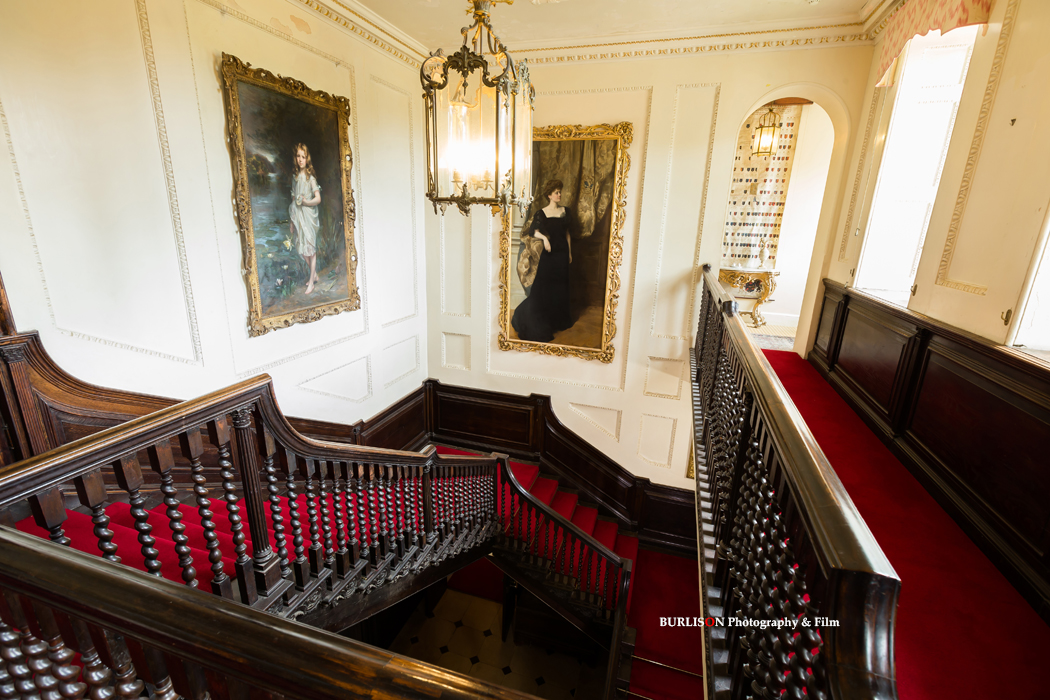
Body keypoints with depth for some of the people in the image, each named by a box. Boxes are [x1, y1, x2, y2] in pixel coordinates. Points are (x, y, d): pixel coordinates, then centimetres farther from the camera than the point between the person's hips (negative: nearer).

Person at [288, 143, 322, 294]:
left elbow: (318, 198, -9)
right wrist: (291, 219, 13)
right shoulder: (294, 176, 10)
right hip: (297, 214, 6)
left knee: (311, 247, -2)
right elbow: (293, 197, 13)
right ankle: (315, 275, 26)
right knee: (301, 248, 10)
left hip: (309, 215, -6)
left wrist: (306, 201, -25)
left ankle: (311, 281, 5)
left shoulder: (310, 177, -6)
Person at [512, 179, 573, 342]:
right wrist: (544, 237, -31)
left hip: (562, 253, 5)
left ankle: (558, 320, 27)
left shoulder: (565, 211, 9)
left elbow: (567, 233, 14)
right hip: (548, 255, -4)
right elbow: (534, 231, -12)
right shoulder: (542, 213, -4)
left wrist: (569, 252, 13)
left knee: (560, 287, 11)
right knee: (543, 287, -4)